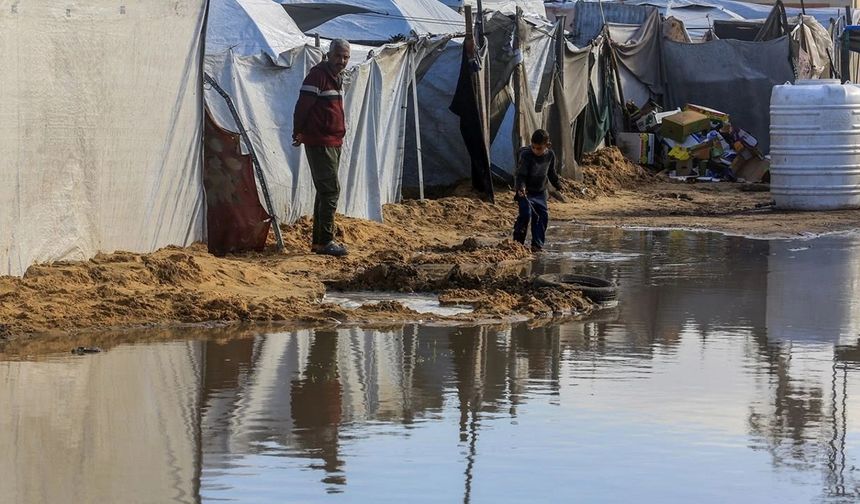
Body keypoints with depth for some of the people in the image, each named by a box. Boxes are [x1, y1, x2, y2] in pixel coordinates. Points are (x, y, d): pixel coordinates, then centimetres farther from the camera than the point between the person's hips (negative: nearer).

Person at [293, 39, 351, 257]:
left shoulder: (337, 77, 15)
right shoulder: (318, 75, -14)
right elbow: (303, 105, -16)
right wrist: (298, 132, -16)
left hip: (334, 142, 10)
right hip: (319, 142, -10)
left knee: (325, 191, 13)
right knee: (331, 190, -12)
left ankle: (318, 241, 20)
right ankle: (325, 241, -10)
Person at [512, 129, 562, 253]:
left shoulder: (550, 155, -3)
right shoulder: (526, 155, -19)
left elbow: (551, 173, 15)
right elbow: (520, 174, -21)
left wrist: (558, 184, 19)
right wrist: (521, 188, -36)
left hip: (540, 192, 5)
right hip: (526, 192, -5)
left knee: (543, 216, 1)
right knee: (526, 213, -18)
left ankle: (537, 245, 8)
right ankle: (518, 241, -5)